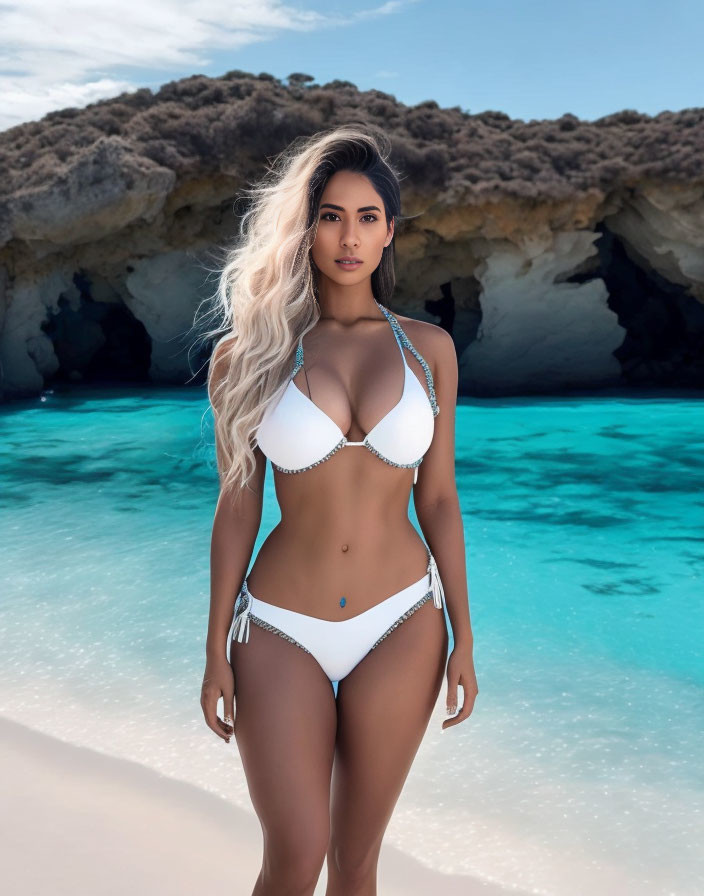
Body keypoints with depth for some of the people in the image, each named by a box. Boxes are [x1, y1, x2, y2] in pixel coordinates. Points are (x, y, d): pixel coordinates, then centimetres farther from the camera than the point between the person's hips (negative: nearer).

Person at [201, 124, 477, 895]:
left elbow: (438, 498, 5)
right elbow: (237, 508, 0)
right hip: (282, 629, -1)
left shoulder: (427, 348, 1)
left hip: (401, 626, 2)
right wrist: (216, 652, 1)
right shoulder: (251, 355, -3)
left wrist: (463, 635, 4)